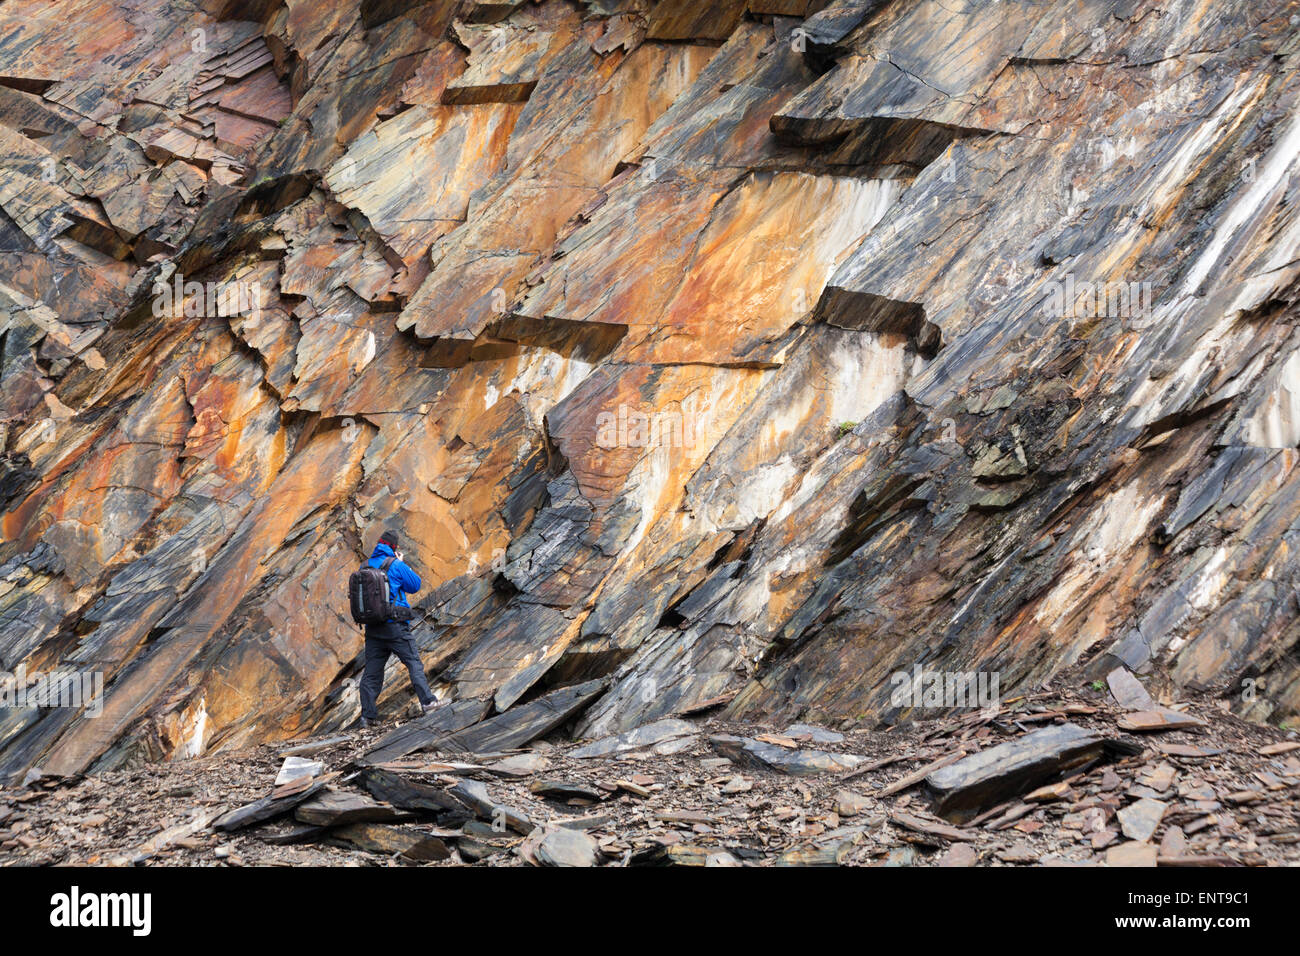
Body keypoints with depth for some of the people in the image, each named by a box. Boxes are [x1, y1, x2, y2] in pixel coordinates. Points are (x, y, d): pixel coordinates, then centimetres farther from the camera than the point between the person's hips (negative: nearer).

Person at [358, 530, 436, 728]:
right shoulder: (396, 565, -8)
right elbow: (415, 585, 1)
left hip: (372, 628, 5)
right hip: (395, 626, -5)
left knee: (371, 671, 7)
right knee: (414, 663, 2)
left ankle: (368, 715, 4)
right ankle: (427, 702, -7)